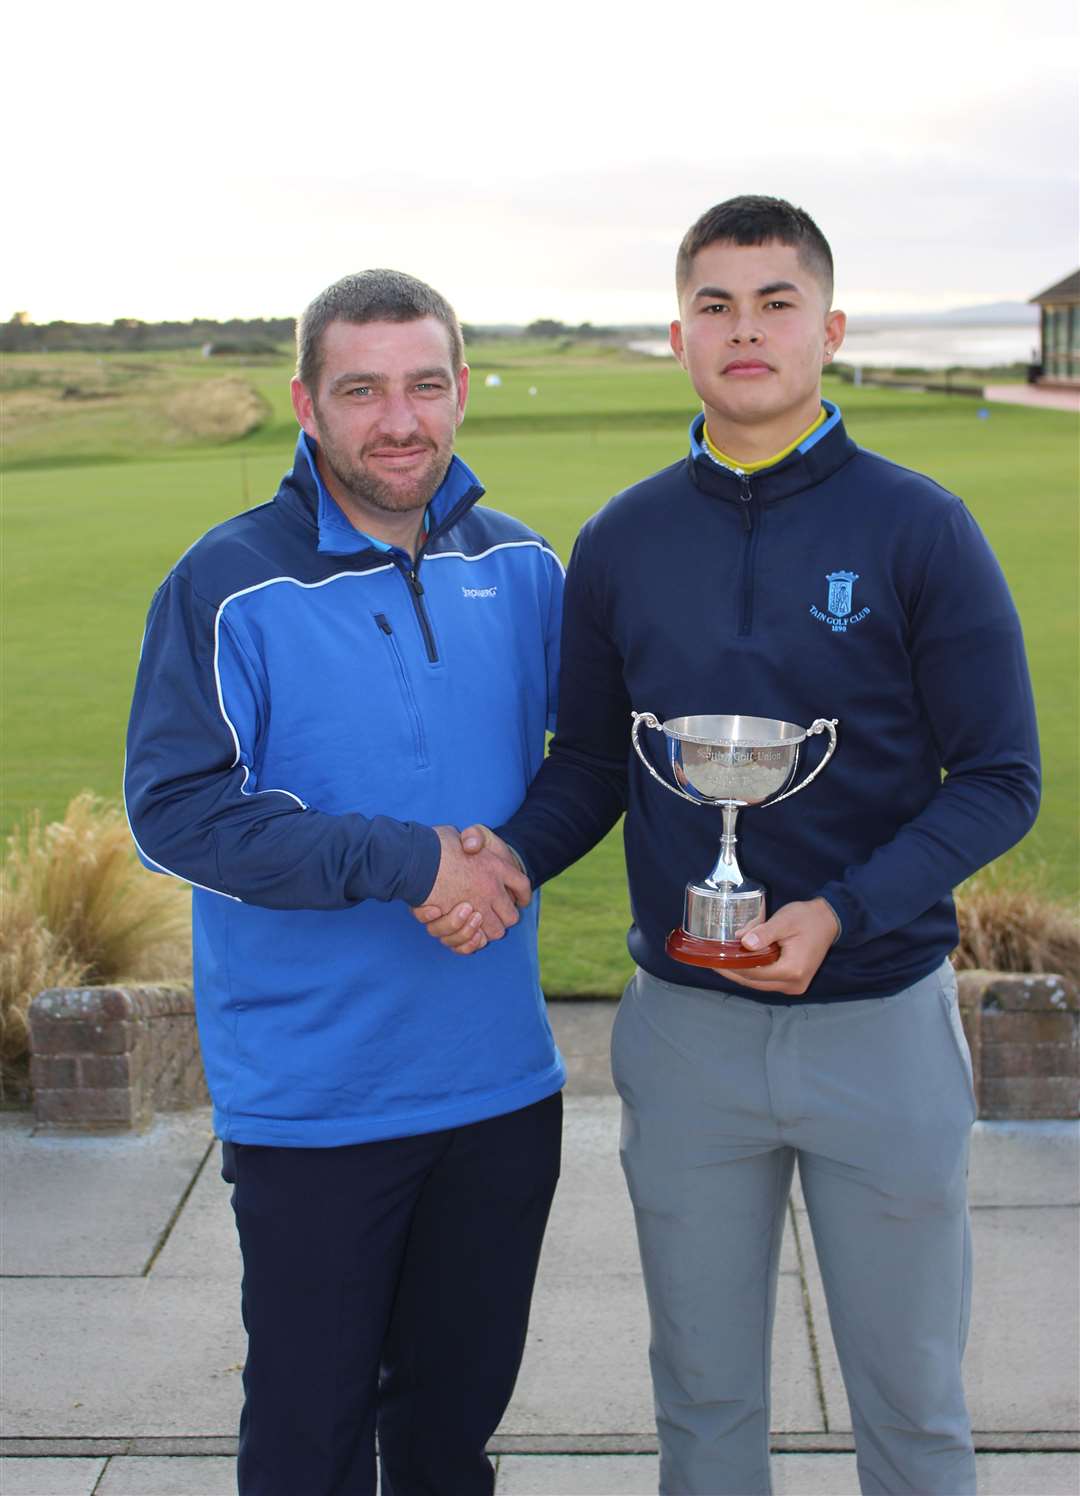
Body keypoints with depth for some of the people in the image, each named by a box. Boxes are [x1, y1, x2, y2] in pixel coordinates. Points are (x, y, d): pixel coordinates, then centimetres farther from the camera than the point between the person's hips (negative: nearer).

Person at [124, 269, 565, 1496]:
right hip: (310, 1097, -4)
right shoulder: (227, 585, -12)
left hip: (500, 1080, 4)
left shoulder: (519, 568, 1)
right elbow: (173, 808, -17)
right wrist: (405, 860, -22)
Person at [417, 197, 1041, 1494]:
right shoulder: (621, 544, 1)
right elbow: (590, 766, 8)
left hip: (880, 1019, -2)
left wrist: (844, 912, -21)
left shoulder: (919, 530, -7)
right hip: (686, 1028, 2)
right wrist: (508, 855, -13)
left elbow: (1000, 779, -7)